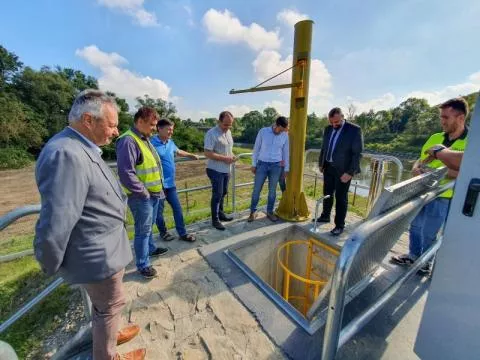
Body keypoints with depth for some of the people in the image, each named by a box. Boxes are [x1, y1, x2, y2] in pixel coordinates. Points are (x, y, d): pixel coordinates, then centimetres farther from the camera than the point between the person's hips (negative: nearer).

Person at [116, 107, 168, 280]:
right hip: (141, 196, -9)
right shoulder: (128, 141, -20)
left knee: (149, 226, 25)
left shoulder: (144, 139, 11)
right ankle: (143, 265, 21)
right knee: (143, 230, 4)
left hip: (154, 193, 9)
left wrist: (157, 188, 15)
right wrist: (143, 191, -18)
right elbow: (126, 173, -27)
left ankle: (151, 249, 45)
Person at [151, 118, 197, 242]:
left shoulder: (170, 142, 7)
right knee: (159, 210, 11)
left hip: (170, 183, 7)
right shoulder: (152, 144, -15)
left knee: (177, 208, 10)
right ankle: (163, 232, 31)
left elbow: (178, 151, 28)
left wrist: (191, 155, 39)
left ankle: (182, 233, 22)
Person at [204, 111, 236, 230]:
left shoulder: (228, 132, 8)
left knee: (223, 193, 18)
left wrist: (232, 155, -2)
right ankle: (215, 220, 15)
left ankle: (220, 213, 36)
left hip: (226, 169, 8)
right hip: (215, 170, -8)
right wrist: (225, 158, -23)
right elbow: (207, 153, -23)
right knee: (217, 194, 0)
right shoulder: (211, 133, -18)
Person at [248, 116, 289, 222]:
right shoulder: (263, 131, -6)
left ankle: (270, 212, 24)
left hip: (276, 166, 1)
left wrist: (286, 168, 8)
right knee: (256, 189, 3)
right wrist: (253, 164, 0)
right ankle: (253, 212, 18)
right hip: (262, 164, -1)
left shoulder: (285, 135, -1)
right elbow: (256, 148, -1)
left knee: (272, 190, 9)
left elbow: (286, 152, 7)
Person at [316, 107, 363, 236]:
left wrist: (350, 172, -18)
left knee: (341, 197, 3)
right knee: (327, 193, 16)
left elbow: (357, 153, -14)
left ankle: (339, 225, 16)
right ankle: (325, 216, 34)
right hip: (328, 167, 6)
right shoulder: (328, 129, 5)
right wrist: (321, 163, 11)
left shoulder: (355, 129, -12)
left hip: (343, 170, -5)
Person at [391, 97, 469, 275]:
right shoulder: (435, 138, 7)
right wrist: (417, 168, -8)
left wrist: (438, 172, -26)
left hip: (442, 196, -5)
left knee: (428, 233, 5)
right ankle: (413, 256, 35)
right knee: (415, 226, 16)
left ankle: (425, 263, 27)